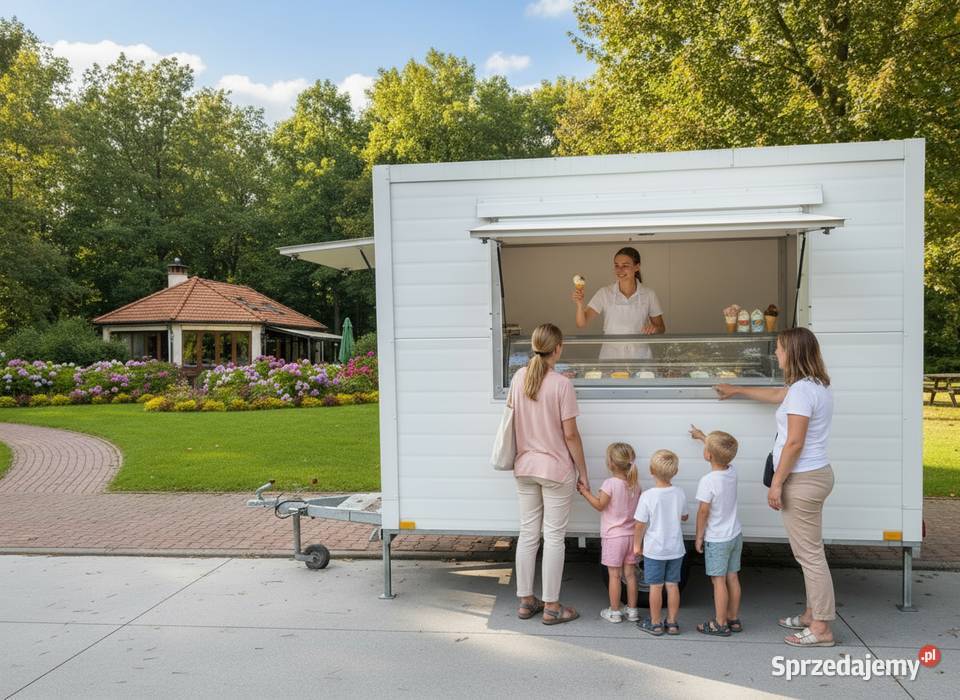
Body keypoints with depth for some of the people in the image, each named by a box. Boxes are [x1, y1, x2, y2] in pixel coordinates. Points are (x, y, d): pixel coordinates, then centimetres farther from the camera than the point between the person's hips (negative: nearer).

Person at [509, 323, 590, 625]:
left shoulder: (519, 377, 0)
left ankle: (525, 600, 23)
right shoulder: (562, 384, -16)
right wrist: (583, 473, -5)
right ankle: (551, 606, 14)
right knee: (554, 537, 5)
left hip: (525, 467, 5)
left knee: (527, 533, 13)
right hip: (556, 469, -5)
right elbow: (570, 434, -14)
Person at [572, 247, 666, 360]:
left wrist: (655, 328, -10)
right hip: (610, 356, 0)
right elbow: (582, 323, -6)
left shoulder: (649, 294, 2)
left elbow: (661, 328, 12)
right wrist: (580, 305, -24)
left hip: (639, 356, 1)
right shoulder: (604, 293, 0)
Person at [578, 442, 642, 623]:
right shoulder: (635, 484, 2)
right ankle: (632, 610, 20)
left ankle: (614, 611, 10)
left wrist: (585, 492, -7)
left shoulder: (610, 483, -17)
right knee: (630, 573, 13)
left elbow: (600, 505, -15)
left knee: (614, 575, 3)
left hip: (613, 536, -6)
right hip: (631, 535, 6)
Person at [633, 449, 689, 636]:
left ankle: (655, 624, 17)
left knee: (655, 586, 6)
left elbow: (640, 524, -13)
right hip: (676, 548, 4)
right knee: (672, 585, 12)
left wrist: (637, 544, 0)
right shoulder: (680, 494, -6)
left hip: (654, 550, -4)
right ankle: (672, 623, 21)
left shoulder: (648, 496, -19)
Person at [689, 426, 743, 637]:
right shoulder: (731, 472, -3)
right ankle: (734, 619, 23)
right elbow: (722, 451, 18)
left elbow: (703, 511, -17)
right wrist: (702, 436, 32)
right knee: (732, 578, 14)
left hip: (717, 540, -7)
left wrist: (699, 536, -4)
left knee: (719, 580, 1)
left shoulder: (707, 481, -23)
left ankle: (720, 624, 9)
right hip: (735, 535, 7)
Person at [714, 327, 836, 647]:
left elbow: (794, 443, -21)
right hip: (812, 476, 10)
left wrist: (776, 483, -15)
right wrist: (736, 390, 40)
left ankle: (821, 629, 5)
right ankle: (812, 615, 27)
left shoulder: (802, 389, -19)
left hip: (803, 480, -10)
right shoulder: (816, 385, 13)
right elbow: (775, 395, 30)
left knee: (810, 554, -3)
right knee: (808, 552, 17)